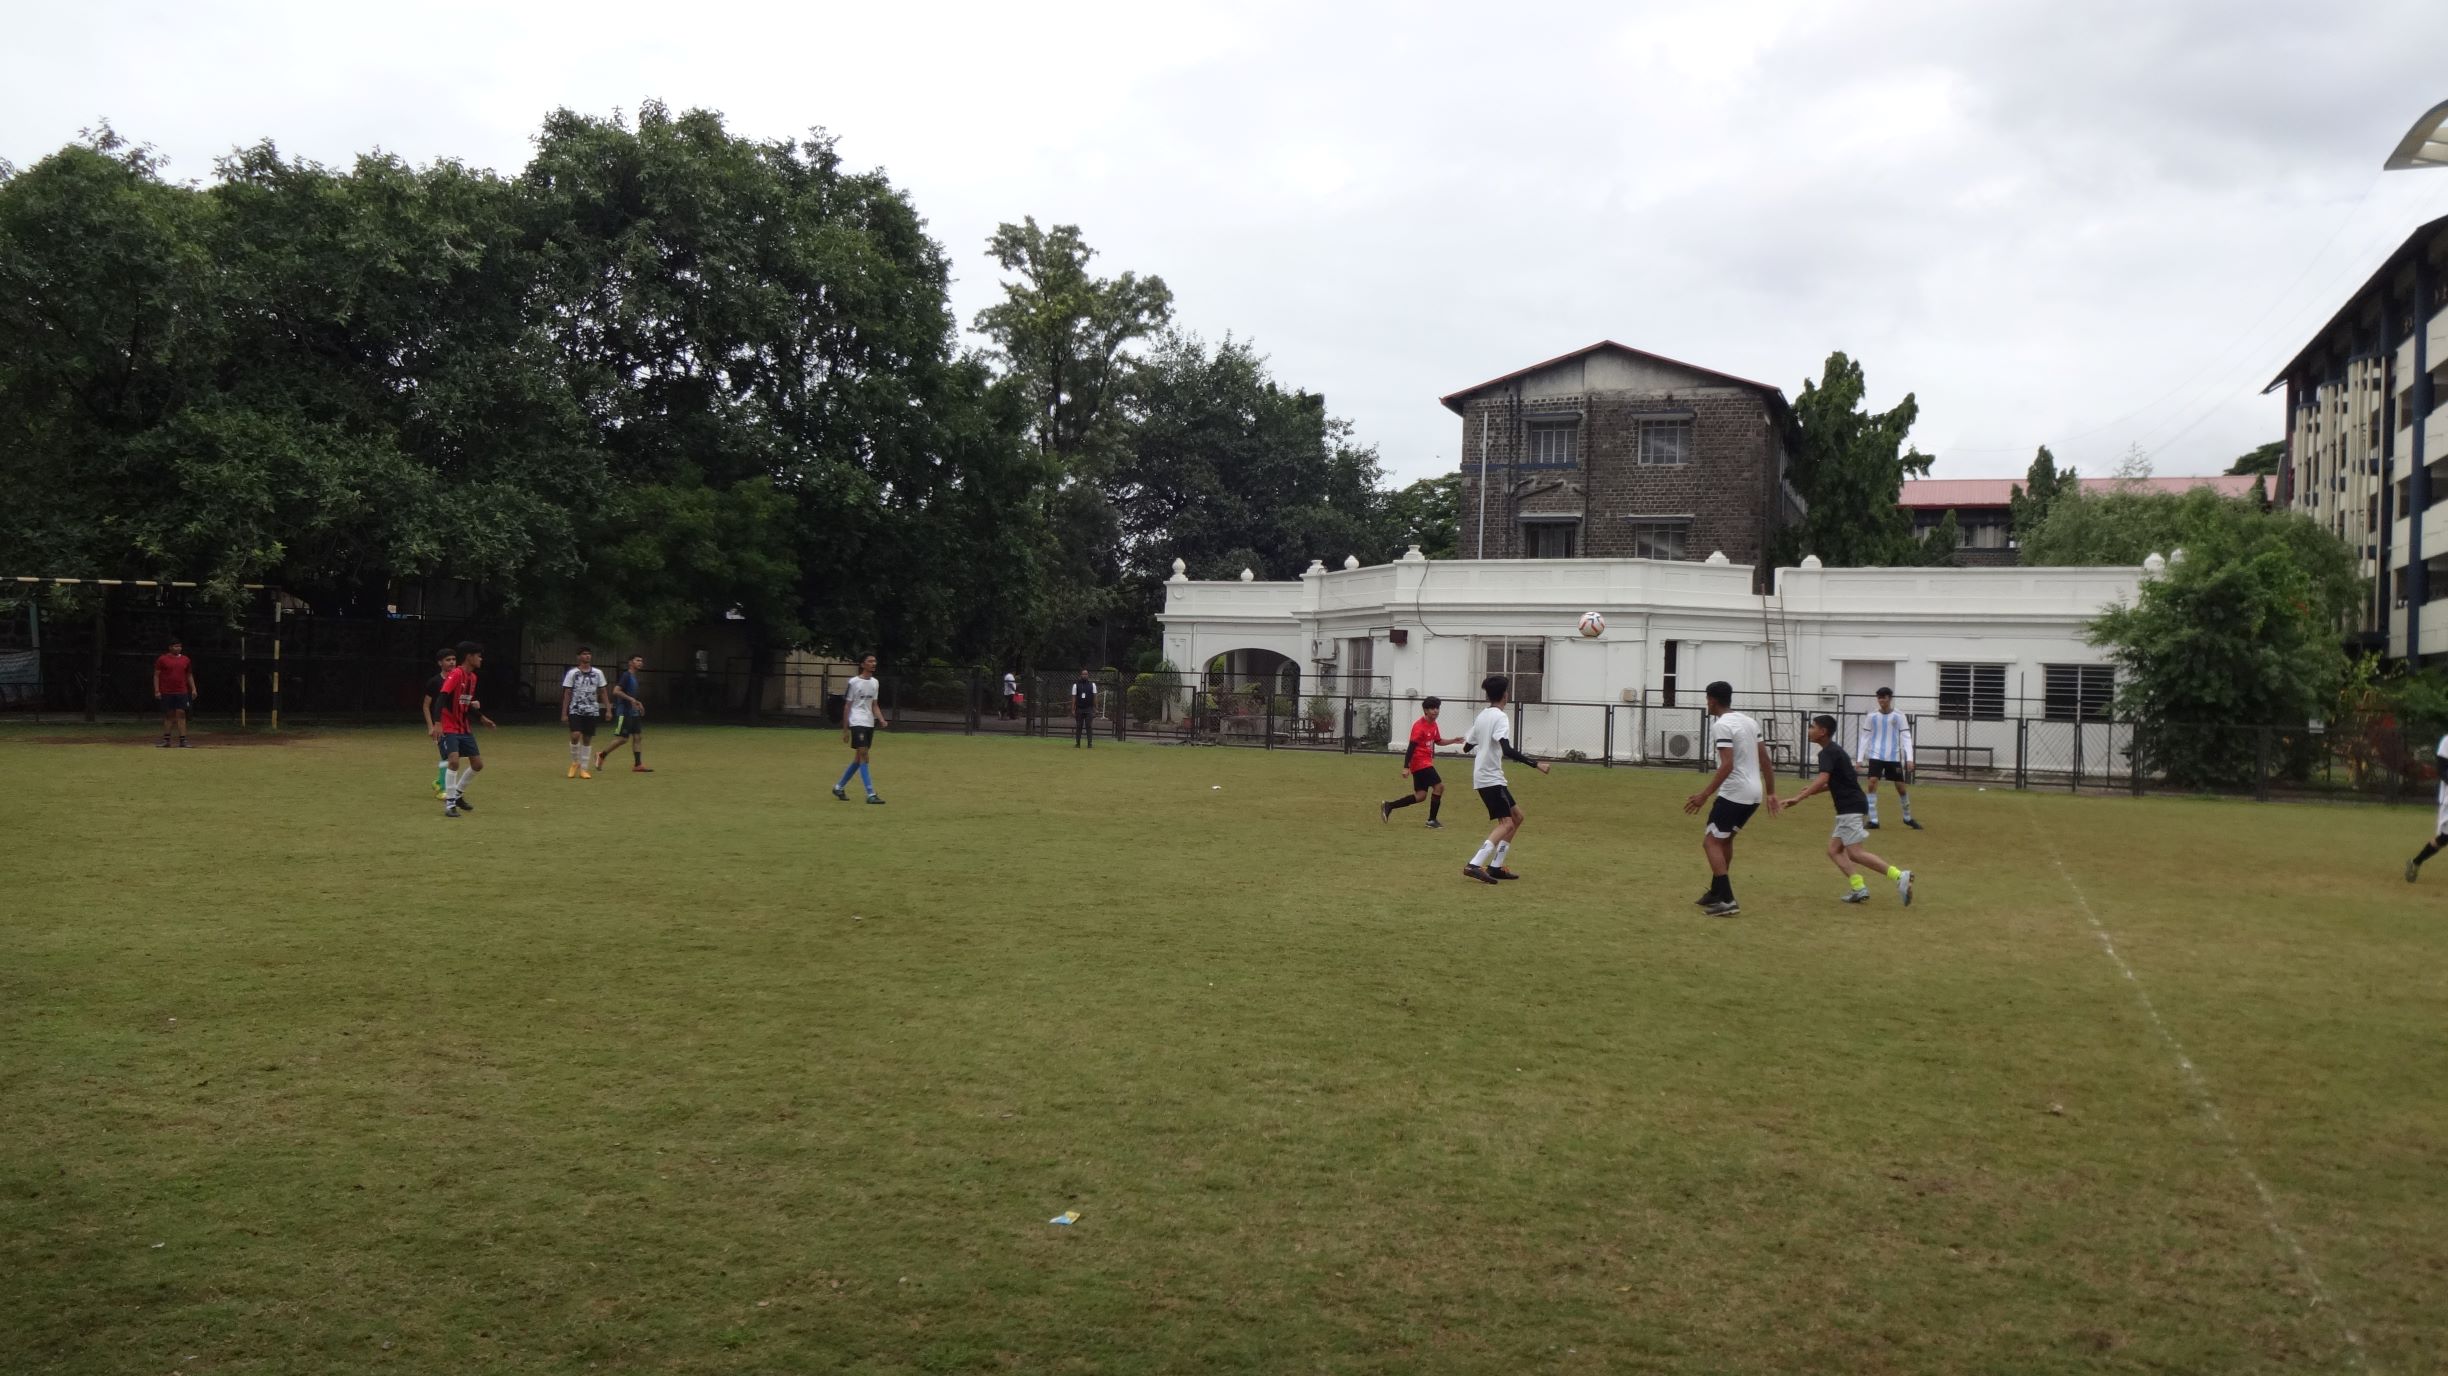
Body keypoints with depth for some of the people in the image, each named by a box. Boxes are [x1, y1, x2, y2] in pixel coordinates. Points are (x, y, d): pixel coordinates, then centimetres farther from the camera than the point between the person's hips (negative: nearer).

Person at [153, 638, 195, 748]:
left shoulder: (186, 660, 10)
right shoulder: (162, 659, 1)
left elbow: (189, 675, 17)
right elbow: (156, 675, 1)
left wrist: (193, 689, 8)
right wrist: (157, 691, -7)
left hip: (182, 692, 1)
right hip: (166, 693, -1)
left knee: (181, 714, -6)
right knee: (168, 715, 4)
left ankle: (183, 740, -9)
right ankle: (166, 740, 11)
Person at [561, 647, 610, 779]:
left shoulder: (598, 673, 6)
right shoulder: (572, 673, 0)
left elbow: (603, 692, 11)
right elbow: (567, 694, 1)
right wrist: (564, 713, -3)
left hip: (592, 711, 2)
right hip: (575, 710, -2)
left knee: (587, 739, 4)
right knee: (575, 735, -18)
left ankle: (584, 769, 12)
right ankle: (575, 762, 5)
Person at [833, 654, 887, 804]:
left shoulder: (875, 683, 13)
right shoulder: (853, 683, -6)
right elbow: (847, 706, -3)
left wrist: (881, 720, -1)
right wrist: (845, 729, -5)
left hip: (870, 724, 7)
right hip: (857, 723, -7)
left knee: (859, 758, 11)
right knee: (863, 755, -13)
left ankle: (838, 787, 25)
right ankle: (870, 794, -16)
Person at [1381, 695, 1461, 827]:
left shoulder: (1433, 724, 11)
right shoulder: (1419, 726, -16)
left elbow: (1438, 741, 26)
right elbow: (1411, 747, -19)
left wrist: (1453, 740, 11)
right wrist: (1406, 767, -23)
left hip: (1426, 762, 10)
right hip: (1420, 762, -9)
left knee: (1421, 795, 9)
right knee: (1439, 786, -11)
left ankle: (1389, 806, 15)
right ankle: (1432, 820, -1)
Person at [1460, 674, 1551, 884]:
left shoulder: (1482, 717, 12)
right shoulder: (1500, 717, -14)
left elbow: (1467, 746, 23)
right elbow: (1507, 749, -27)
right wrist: (1535, 764, -27)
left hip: (1483, 777, 9)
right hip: (1491, 778, -9)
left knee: (1516, 816, 15)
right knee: (1506, 824, -13)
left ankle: (1496, 867, 12)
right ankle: (1474, 865, -25)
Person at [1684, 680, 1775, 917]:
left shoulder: (1721, 725, -13)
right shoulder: (1749, 722, 14)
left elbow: (1727, 765, -23)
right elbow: (1765, 760, 14)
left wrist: (1704, 795, -24)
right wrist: (1771, 792, 19)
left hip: (1734, 793, -9)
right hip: (1753, 794, 9)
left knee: (1711, 842, -3)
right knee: (1724, 839, 23)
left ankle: (1727, 900, -12)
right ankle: (1716, 892, 31)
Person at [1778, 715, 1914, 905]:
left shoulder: (1828, 753, -12)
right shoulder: (1835, 750, 19)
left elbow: (1823, 779, -28)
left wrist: (1799, 798, -34)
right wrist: (1813, 791, 21)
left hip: (1851, 807, -10)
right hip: (1848, 807, 10)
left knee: (1854, 853, -12)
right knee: (1834, 849, 9)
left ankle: (1899, 876, -16)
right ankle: (1859, 888, 0)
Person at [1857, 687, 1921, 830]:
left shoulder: (1899, 716, -1)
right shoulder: (1871, 716, 3)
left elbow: (1906, 738, -3)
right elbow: (1865, 737, 7)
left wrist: (1909, 758, -13)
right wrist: (1860, 758, 2)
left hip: (1894, 757, -1)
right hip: (1876, 756, 1)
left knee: (1901, 787, 5)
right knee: (1872, 783, -14)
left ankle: (1908, 818, 26)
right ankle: (1873, 820, -9)